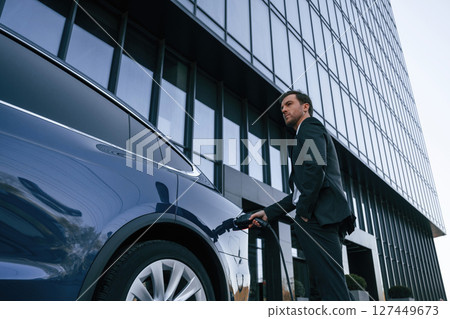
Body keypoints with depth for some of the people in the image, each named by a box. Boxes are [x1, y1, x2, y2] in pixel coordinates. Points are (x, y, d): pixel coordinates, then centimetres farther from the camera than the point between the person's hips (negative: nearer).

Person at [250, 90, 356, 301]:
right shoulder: (306, 135, 34)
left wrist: (304, 213, -14)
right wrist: (268, 213, 24)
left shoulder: (310, 128, 5)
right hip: (327, 220, 10)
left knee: (330, 283, -13)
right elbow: (300, 192, 30)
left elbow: (315, 169, -16)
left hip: (319, 217, -10)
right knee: (330, 284, 8)